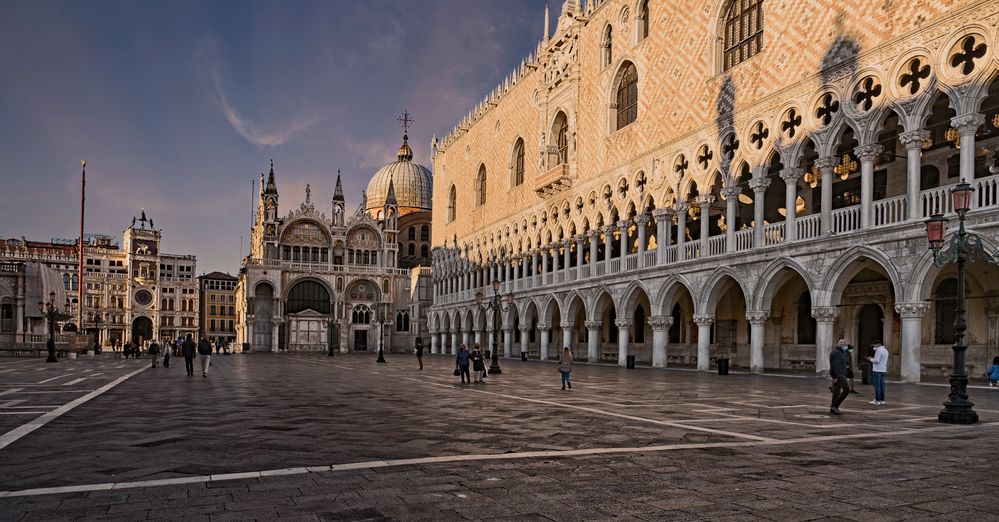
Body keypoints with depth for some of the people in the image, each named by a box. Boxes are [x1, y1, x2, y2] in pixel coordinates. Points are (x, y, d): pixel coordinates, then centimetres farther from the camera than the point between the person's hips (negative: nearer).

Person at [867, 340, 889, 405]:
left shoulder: (879, 350, -14)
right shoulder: (886, 350, 15)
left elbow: (877, 360, -20)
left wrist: (870, 359, -4)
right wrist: (873, 358, 16)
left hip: (877, 370, -9)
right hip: (883, 370, 9)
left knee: (877, 385, -6)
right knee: (882, 385, 9)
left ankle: (877, 400, -6)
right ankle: (882, 400, 11)